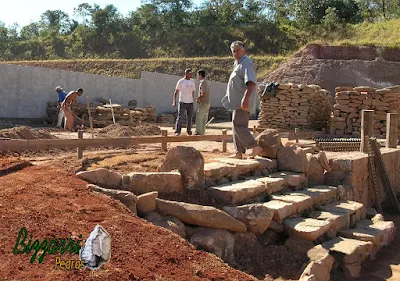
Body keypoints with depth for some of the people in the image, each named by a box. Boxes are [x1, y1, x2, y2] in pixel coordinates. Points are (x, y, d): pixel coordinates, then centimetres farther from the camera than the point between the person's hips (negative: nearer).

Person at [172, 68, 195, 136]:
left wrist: (193, 101, 21)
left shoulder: (192, 82, 9)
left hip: (190, 103, 4)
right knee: (180, 117, -9)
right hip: (182, 102, -4)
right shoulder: (180, 81, -5)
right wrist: (174, 102, -12)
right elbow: (175, 92, -3)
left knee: (190, 118, 6)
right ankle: (177, 131, -3)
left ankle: (189, 131, 19)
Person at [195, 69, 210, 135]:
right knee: (204, 119, 10)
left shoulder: (202, 82, -13)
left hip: (203, 103, -10)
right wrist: (199, 99, 12)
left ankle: (199, 132, -6)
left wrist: (198, 99, -7)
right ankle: (202, 132, 14)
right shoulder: (205, 82, 18)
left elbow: (203, 94, -21)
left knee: (199, 117, -6)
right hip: (207, 103, 10)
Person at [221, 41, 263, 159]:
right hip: (238, 102, 11)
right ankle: (239, 152, 16)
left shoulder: (246, 63, -11)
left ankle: (255, 147, -10)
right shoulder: (238, 64, 21)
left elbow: (251, 82, -24)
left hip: (243, 102, -11)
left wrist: (246, 98, -35)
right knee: (237, 127, 11)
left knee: (238, 126, -14)